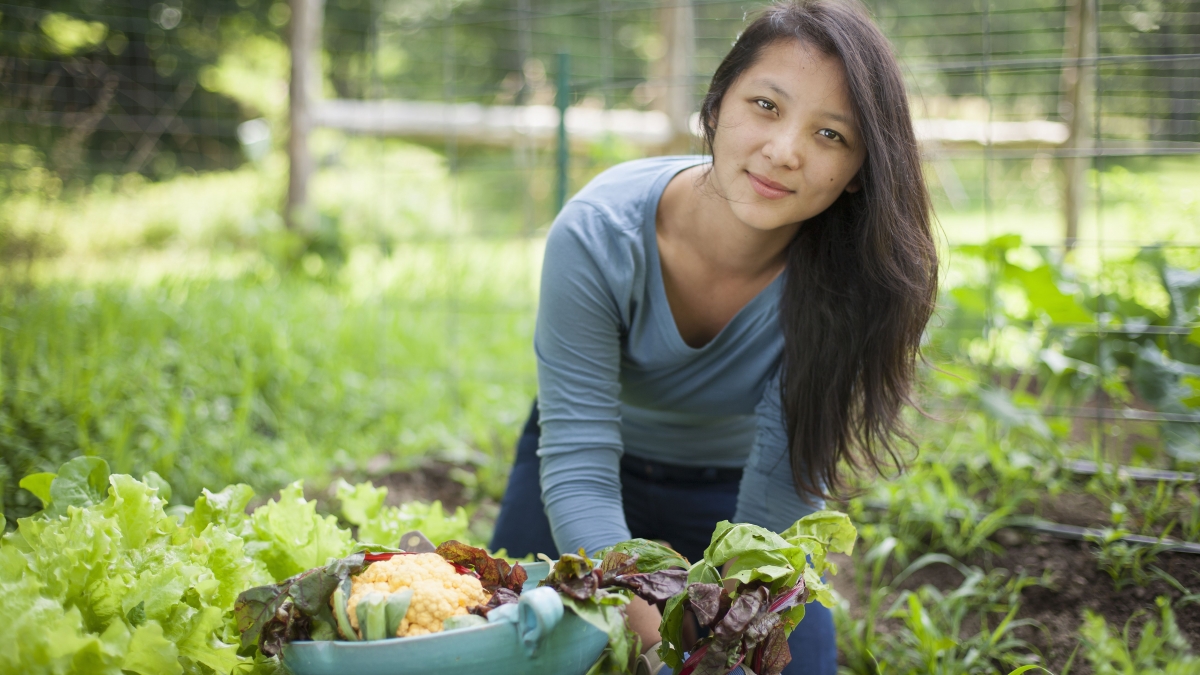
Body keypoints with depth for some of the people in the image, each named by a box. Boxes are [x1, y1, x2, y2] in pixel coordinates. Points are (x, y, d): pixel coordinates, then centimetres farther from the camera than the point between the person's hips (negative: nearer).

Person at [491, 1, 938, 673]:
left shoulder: (842, 279, -29)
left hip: (738, 485, 1)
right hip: (604, 472, 0)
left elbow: (786, 477, -26)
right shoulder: (598, 239, -33)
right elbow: (579, 469, -35)